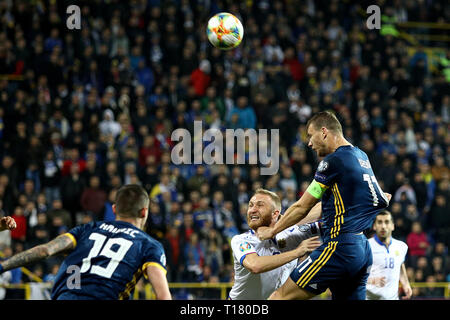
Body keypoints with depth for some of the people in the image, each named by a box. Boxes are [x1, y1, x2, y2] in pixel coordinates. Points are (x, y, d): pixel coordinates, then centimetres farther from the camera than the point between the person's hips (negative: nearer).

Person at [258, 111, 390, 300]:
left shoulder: (334, 161, -8)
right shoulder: (361, 157, 18)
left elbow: (302, 207, -2)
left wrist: (272, 231, 14)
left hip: (341, 248, -9)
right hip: (364, 252, 9)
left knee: (279, 298, -9)